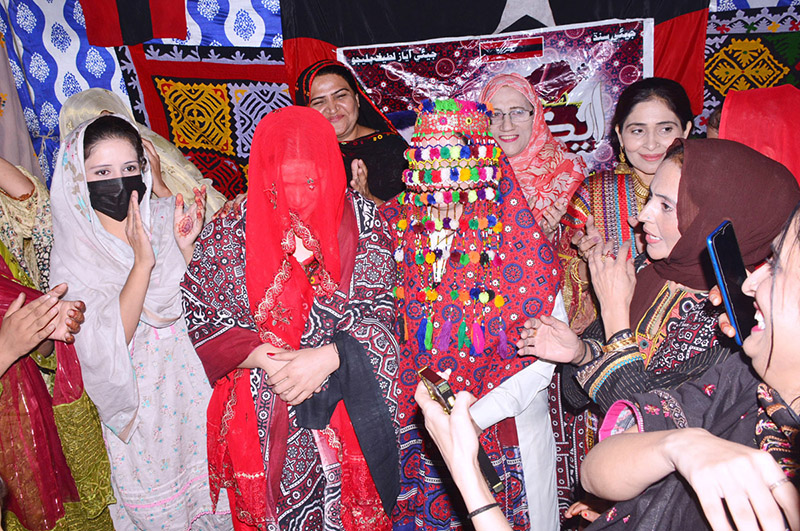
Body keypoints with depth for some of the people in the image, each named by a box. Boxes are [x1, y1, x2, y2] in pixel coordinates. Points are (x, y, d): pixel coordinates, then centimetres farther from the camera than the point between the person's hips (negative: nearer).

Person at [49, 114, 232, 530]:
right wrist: (143, 262, -28)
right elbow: (104, 344, -21)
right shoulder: (74, 254, -11)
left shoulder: (166, 216, -4)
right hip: (140, 395, -2)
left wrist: (185, 246, -17)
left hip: (194, 378, 3)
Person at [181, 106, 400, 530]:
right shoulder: (230, 231, -5)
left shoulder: (363, 222, -6)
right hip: (258, 415, 0)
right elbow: (198, 309, -4)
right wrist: (265, 358, -16)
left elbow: (379, 312, -6)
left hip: (346, 406, 0)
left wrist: (328, 357, -22)